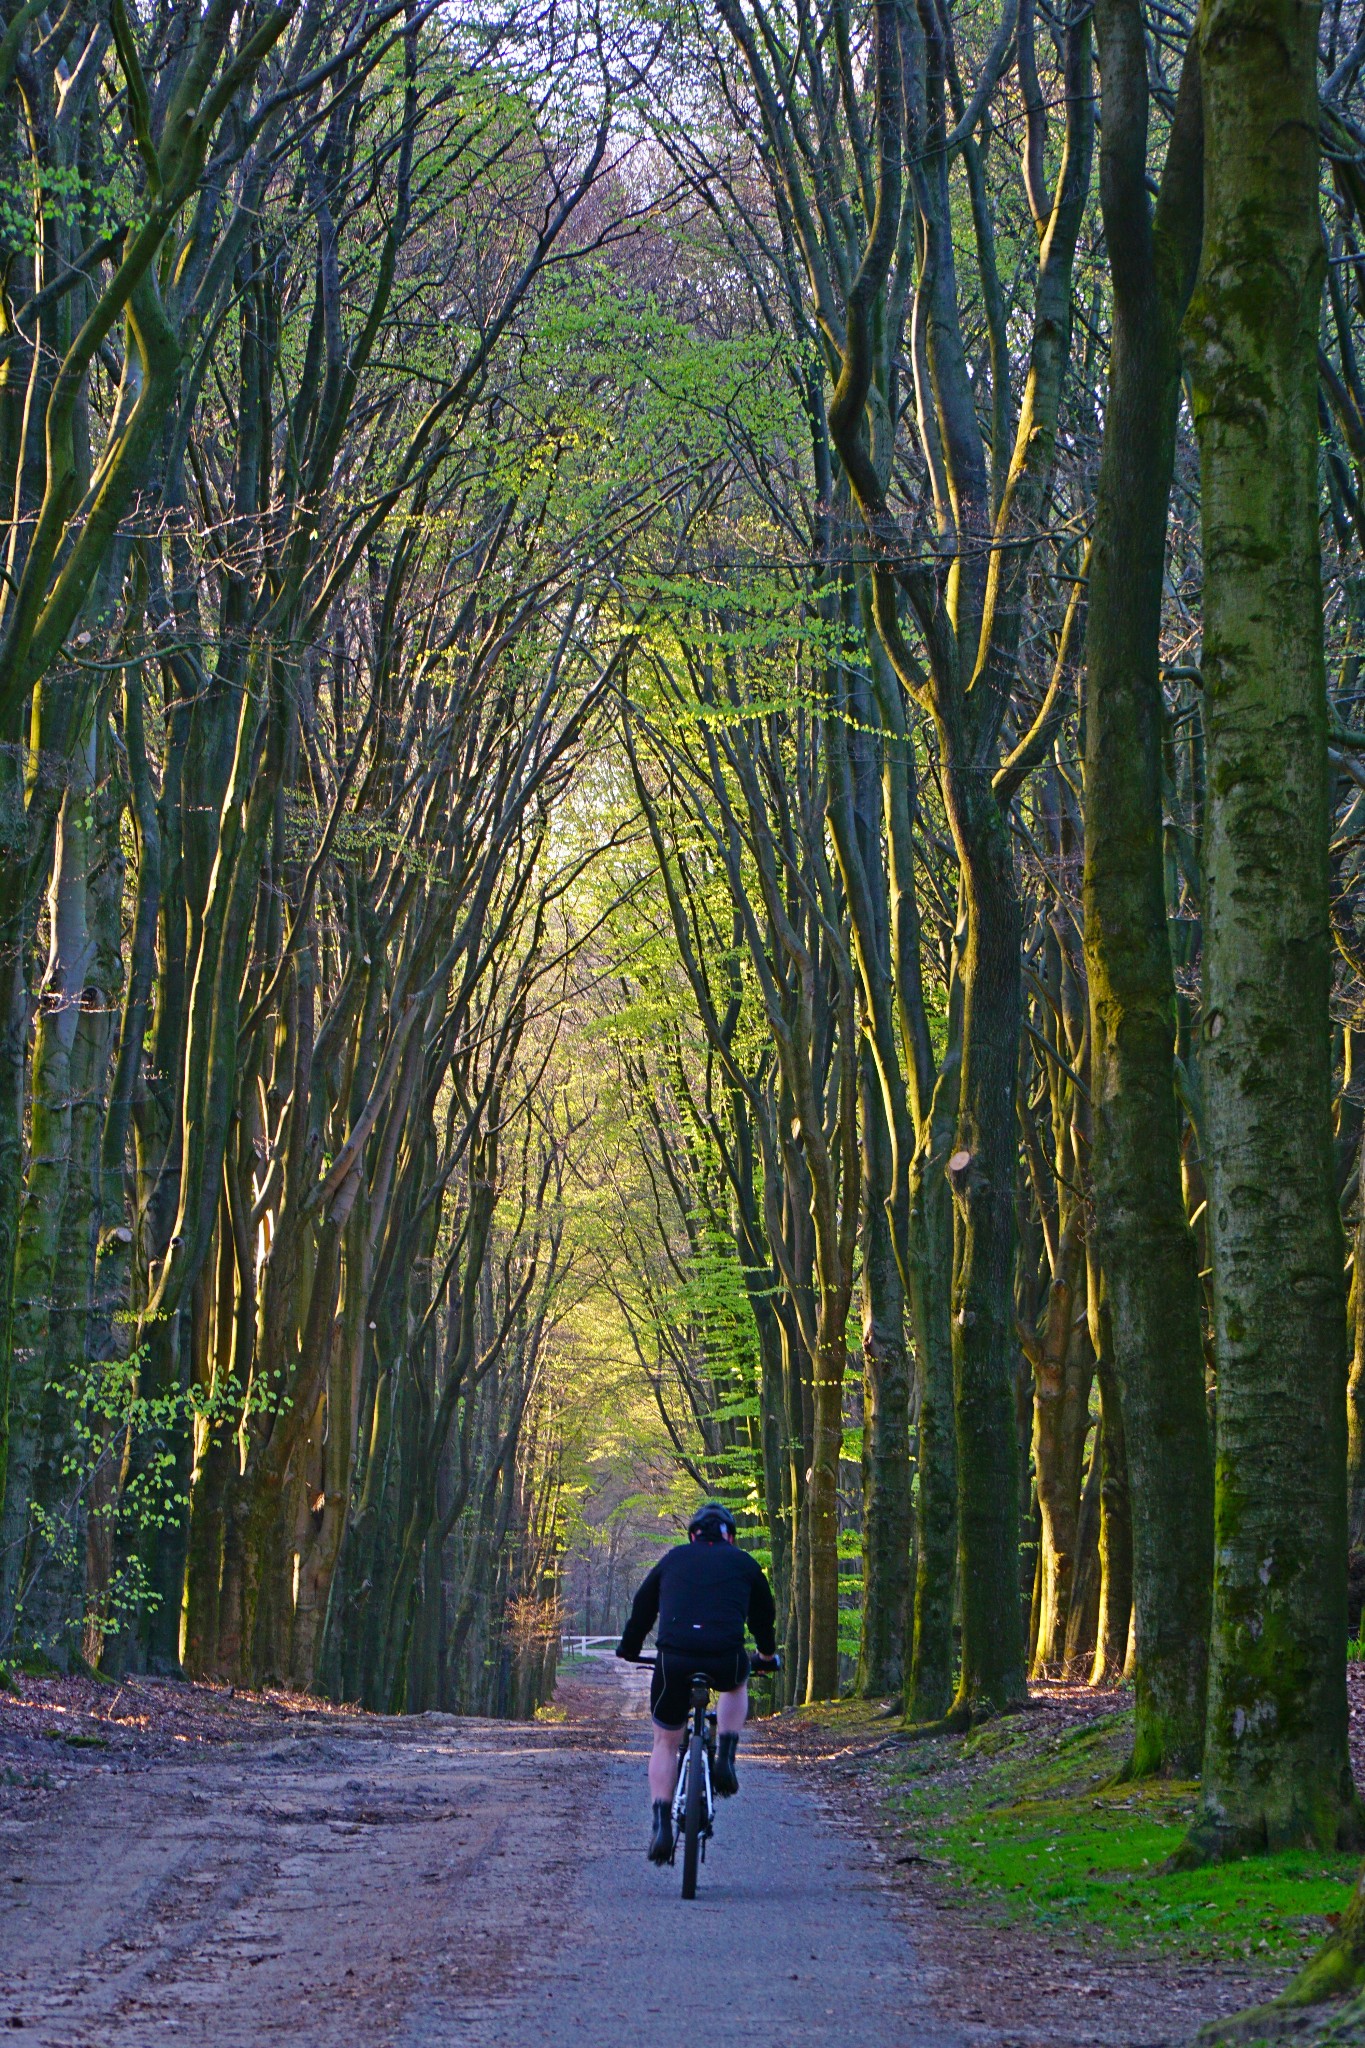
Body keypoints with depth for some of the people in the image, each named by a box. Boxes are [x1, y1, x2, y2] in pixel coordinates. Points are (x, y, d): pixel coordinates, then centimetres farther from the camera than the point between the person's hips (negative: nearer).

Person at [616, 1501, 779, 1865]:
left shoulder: (673, 1559, 23)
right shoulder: (743, 1562, 21)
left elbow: (642, 1608, 30)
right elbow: (764, 1613, 34)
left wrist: (628, 1649, 47)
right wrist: (767, 1654, 53)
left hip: (674, 1658, 0)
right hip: (725, 1658, 0)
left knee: (666, 1743, 17)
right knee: (737, 1684, 37)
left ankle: (662, 1825, 0)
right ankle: (725, 1761, 17)